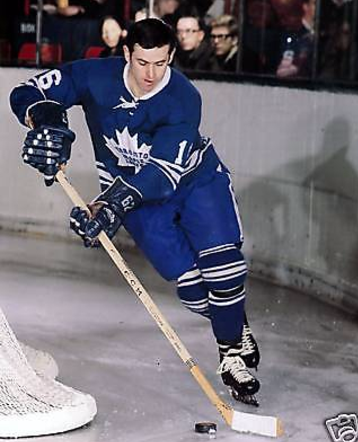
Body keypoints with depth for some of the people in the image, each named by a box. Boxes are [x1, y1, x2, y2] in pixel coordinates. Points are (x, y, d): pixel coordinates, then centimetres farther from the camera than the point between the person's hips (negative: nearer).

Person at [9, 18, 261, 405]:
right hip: (129, 187, 1)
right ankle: (235, 328, 16)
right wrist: (48, 123, -40)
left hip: (193, 177, -1)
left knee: (221, 261, -18)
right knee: (188, 279, -9)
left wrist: (112, 204, -49)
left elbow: (161, 173, -36)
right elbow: (29, 93, -18)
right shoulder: (96, 76, -21)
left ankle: (233, 351, -2)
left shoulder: (183, 99, -28)